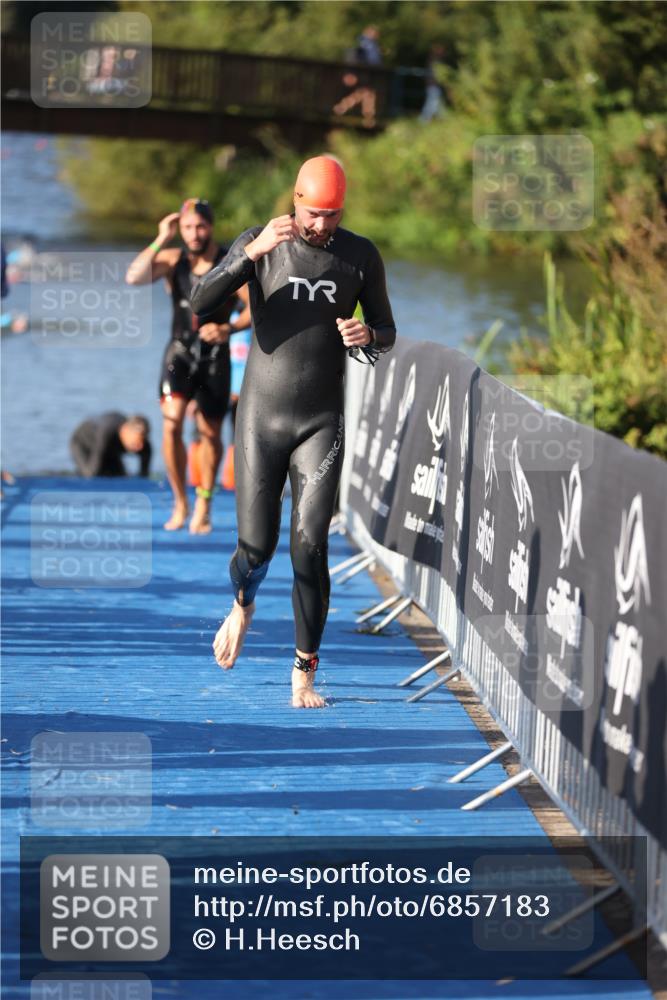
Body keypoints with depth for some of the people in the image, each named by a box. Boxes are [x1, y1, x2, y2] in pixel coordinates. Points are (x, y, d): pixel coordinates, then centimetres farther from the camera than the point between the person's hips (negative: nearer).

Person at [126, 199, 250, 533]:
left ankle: (203, 504, 29)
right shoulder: (173, 259, -1)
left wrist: (228, 328, -27)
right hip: (180, 352, 0)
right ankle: (180, 503, -7)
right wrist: (161, 240, -18)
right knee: (172, 422, -19)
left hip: (215, 355, 0)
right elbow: (134, 277, -17)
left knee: (211, 434, 8)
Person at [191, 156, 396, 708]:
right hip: (261, 418, -1)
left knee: (311, 546, -10)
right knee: (256, 547, -1)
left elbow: (387, 333, 11)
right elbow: (201, 305, -17)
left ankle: (305, 674, -1)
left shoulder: (361, 255, 1)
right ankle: (243, 606, 37)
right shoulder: (260, 244, -5)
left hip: (322, 424, 1)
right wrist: (252, 252, -30)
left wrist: (367, 335, -15)